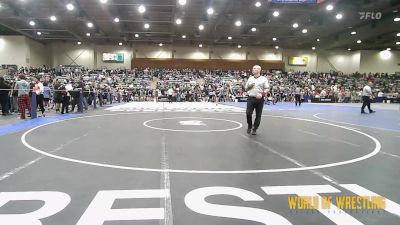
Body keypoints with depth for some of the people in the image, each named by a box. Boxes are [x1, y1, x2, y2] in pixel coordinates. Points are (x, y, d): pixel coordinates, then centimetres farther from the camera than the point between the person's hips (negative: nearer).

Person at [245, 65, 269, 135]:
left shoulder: (264, 79, 5)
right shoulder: (250, 78, 16)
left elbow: (266, 89, 0)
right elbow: (246, 88, 22)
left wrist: (262, 94, -18)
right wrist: (249, 86, 0)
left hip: (259, 99, -2)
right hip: (251, 98, 2)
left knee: (258, 115, 2)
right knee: (248, 113, -7)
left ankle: (254, 129, 16)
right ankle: (249, 126, 17)